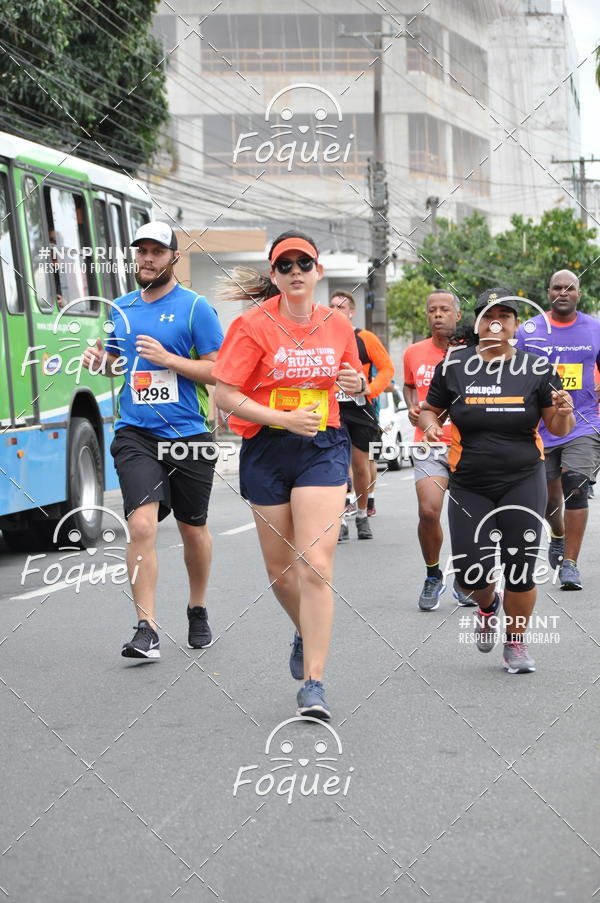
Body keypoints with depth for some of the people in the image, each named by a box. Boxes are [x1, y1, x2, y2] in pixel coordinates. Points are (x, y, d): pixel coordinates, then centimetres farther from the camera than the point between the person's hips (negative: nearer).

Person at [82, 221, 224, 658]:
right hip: (136, 436, 2)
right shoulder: (122, 307, 10)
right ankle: (147, 630, -14)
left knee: (193, 528, 13)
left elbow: (220, 371, -8)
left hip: (188, 437, -2)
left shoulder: (195, 307, -4)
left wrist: (168, 359, -19)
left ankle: (198, 610, 36)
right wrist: (101, 360, 2)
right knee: (142, 524, -15)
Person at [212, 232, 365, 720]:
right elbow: (224, 393, -10)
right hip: (267, 448, 0)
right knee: (280, 565, 11)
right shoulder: (254, 325, -6)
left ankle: (314, 681, -10)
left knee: (316, 565, -13)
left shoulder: (337, 324, 6)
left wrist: (356, 383, -2)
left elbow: (354, 378, 23)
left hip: (323, 447, 0)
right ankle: (307, 633, 43)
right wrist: (284, 419, -18)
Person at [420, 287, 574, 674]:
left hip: (523, 481, -1)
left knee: (520, 569, -3)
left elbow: (560, 429, 2)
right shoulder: (454, 365, 0)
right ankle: (488, 606, 33)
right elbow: (430, 410, 12)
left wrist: (564, 412, -20)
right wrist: (431, 425, -11)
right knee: (470, 572, -4)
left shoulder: (536, 368, -1)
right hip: (470, 485, 1)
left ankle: (516, 642, 21)